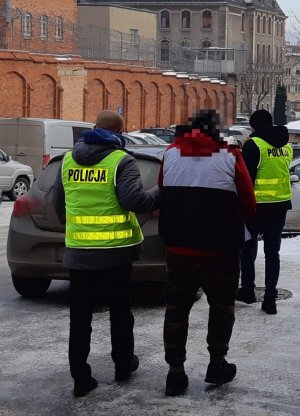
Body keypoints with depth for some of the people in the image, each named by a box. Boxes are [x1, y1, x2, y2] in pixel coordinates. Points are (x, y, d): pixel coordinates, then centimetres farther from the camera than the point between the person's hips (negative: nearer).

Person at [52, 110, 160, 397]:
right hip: (115, 249, -3)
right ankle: (123, 365, 28)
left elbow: (58, 204, 14)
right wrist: (163, 196, -4)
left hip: (78, 250, 3)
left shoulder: (69, 160, 6)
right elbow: (134, 201, -20)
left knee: (80, 316, 7)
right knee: (119, 310, 15)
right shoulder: (121, 161, -10)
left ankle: (81, 378, 6)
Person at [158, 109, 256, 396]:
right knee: (221, 305, 17)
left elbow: (162, 197, 9)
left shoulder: (171, 154, 2)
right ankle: (217, 364, 23)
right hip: (219, 250, -3)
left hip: (177, 248, 3)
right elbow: (248, 205, -4)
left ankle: (175, 372, 12)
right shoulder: (230, 157, -7)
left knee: (176, 308, 12)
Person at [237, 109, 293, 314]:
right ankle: (270, 298, 4)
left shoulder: (253, 145, -13)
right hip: (281, 205, 5)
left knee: (247, 247, 14)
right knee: (272, 251, 7)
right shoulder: (287, 147, 8)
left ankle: (247, 289, 20)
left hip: (257, 205, -5)